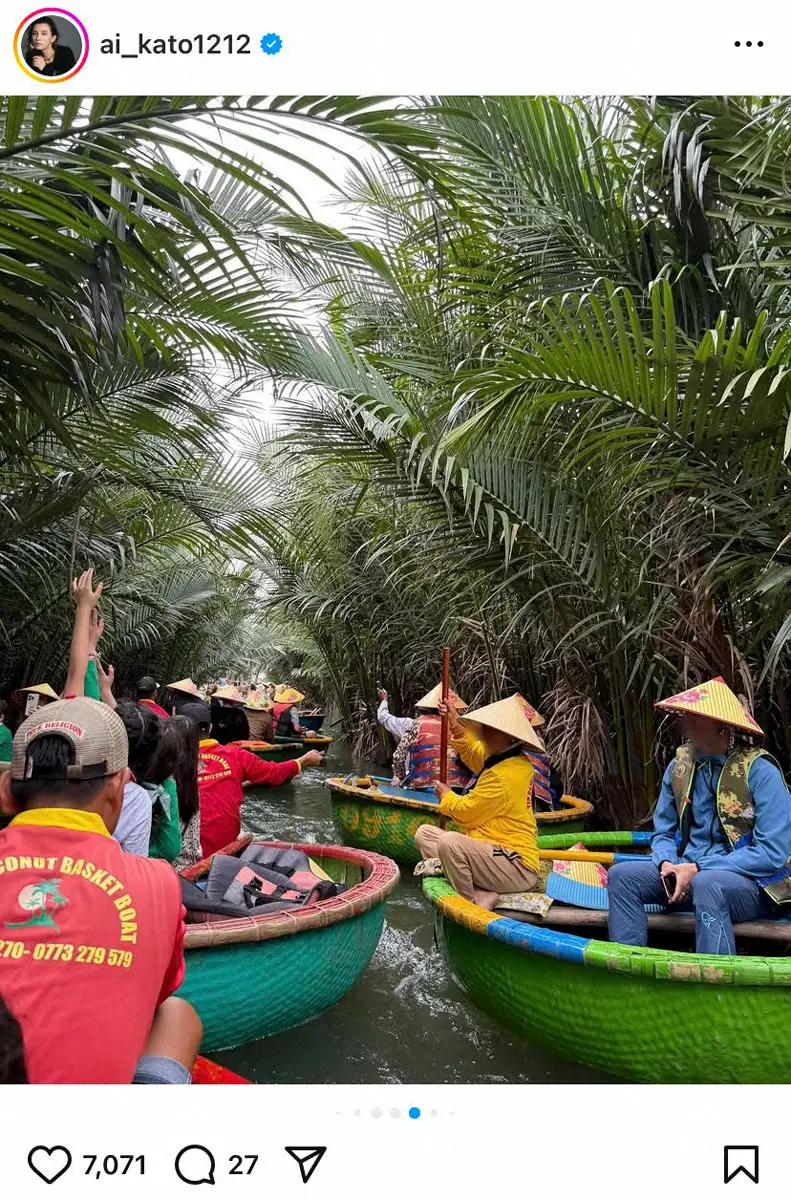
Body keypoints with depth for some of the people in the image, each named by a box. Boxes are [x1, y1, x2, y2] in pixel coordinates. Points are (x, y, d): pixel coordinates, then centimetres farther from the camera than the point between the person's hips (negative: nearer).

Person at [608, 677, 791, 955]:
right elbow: (663, 832, 13)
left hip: (755, 884, -6)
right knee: (622, 875, -15)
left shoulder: (760, 772, -13)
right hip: (689, 871, 6)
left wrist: (697, 869, -20)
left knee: (706, 884, -37)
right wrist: (668, 865, -10)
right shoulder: (679, 766, 3)